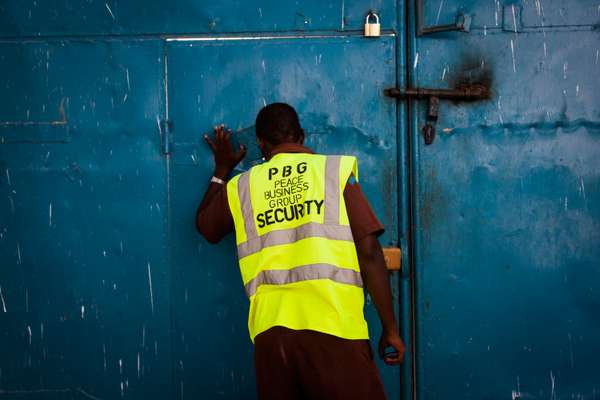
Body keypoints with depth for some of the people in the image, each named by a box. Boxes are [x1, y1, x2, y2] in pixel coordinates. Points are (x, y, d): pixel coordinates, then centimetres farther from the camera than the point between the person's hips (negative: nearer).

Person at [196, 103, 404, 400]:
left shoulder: (240, 187, 14)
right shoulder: (337, 170, 6)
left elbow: (206, 227, 35)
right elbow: (368, 252, 0)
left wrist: (222, 170, 46)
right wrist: (390, 327, 3)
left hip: (271, 332, 3)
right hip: (332, 329, -3)